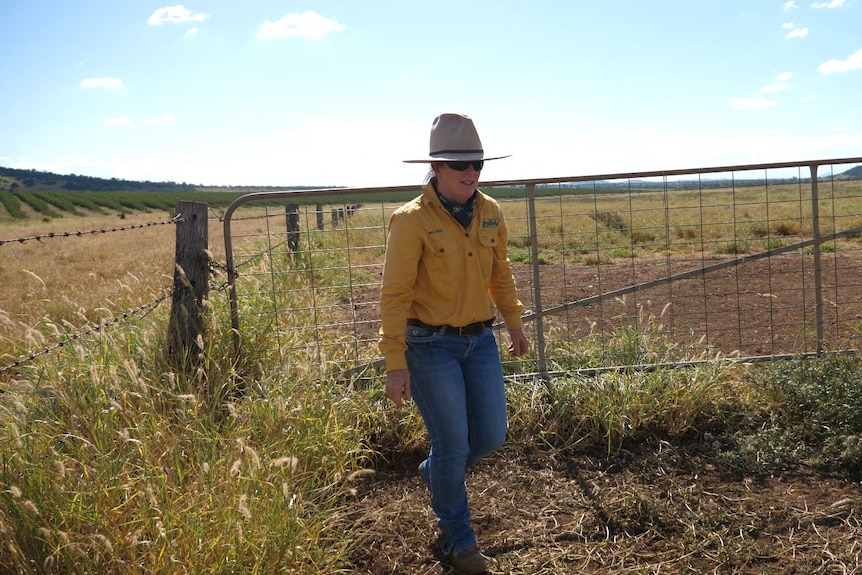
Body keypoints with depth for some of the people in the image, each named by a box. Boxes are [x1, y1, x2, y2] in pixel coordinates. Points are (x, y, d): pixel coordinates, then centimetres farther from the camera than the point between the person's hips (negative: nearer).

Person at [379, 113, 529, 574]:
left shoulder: (490, 212, 2)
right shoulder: (412, 220, -16)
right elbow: (394, 295, -16)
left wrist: (514, 323, 23)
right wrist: (395, 364, -19)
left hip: (480, 340, 6)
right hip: (431, 345, -6)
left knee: (492, 436, 8)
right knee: (453, 444, -1)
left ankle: (436, 474, 41)